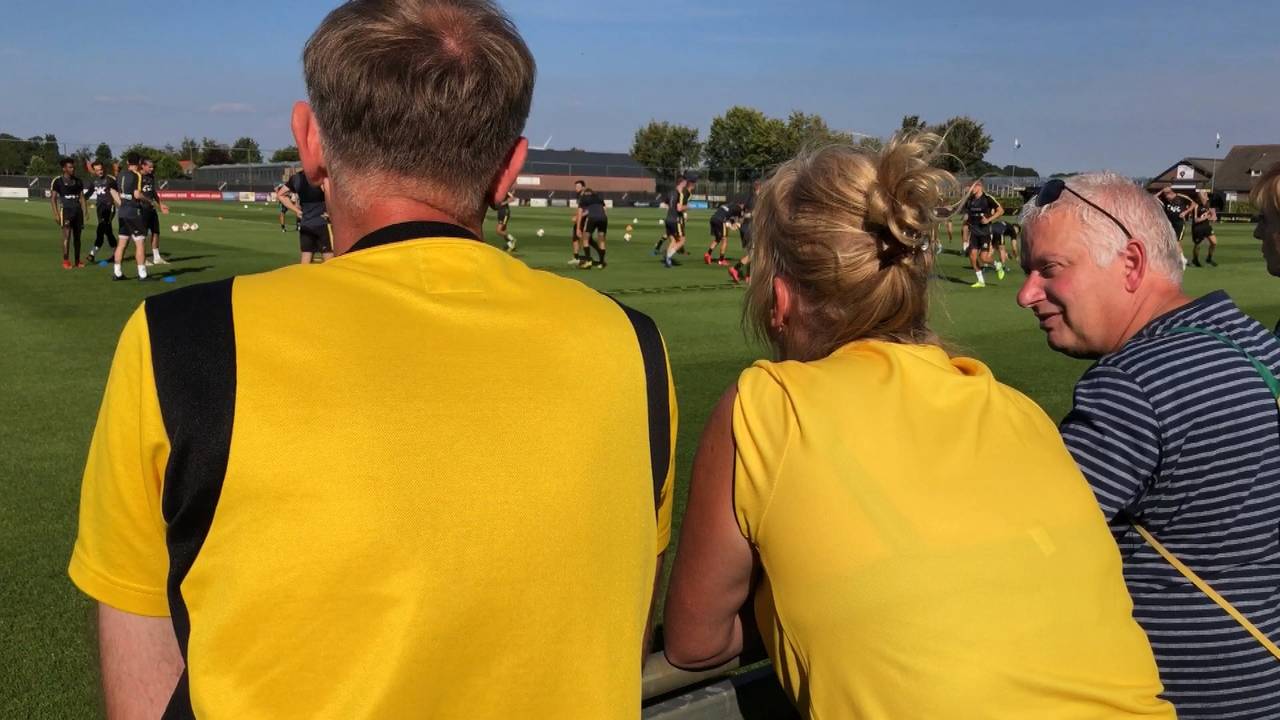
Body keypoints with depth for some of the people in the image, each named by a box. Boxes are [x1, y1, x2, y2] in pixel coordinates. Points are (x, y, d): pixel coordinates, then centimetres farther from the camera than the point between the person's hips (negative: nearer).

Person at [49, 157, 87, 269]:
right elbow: (53, 198, -3)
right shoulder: (57, 181, -3)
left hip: (78, 211, 5)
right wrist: (56, 214, -11)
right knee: (67, 236, -11)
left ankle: (77, 261, 16)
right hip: (66, 210, -5)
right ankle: (65, 261, -6)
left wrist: (85, 211, 4)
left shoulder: (78, 181, 12)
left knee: (77, 236, 9)